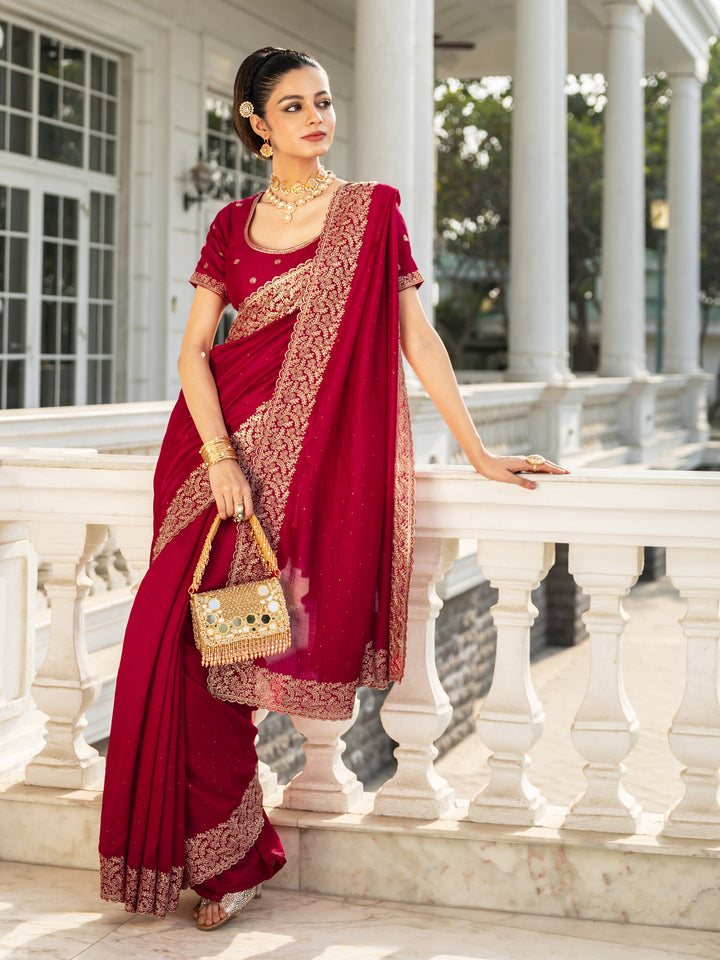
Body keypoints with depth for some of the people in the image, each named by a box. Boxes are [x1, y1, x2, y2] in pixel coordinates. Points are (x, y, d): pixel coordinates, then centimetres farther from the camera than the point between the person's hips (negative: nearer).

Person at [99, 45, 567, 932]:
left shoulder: (372, 212, 4)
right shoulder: (232, 225, 11)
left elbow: (417, 338, 2)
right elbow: (193, 349, 3)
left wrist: (478, 452, -3)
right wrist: (220, 455, -12)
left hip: (308, 449, -3)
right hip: (215, 438, 3)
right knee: (174, 629, -8)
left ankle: (230, 852, 4)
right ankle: (228, 857, 4)